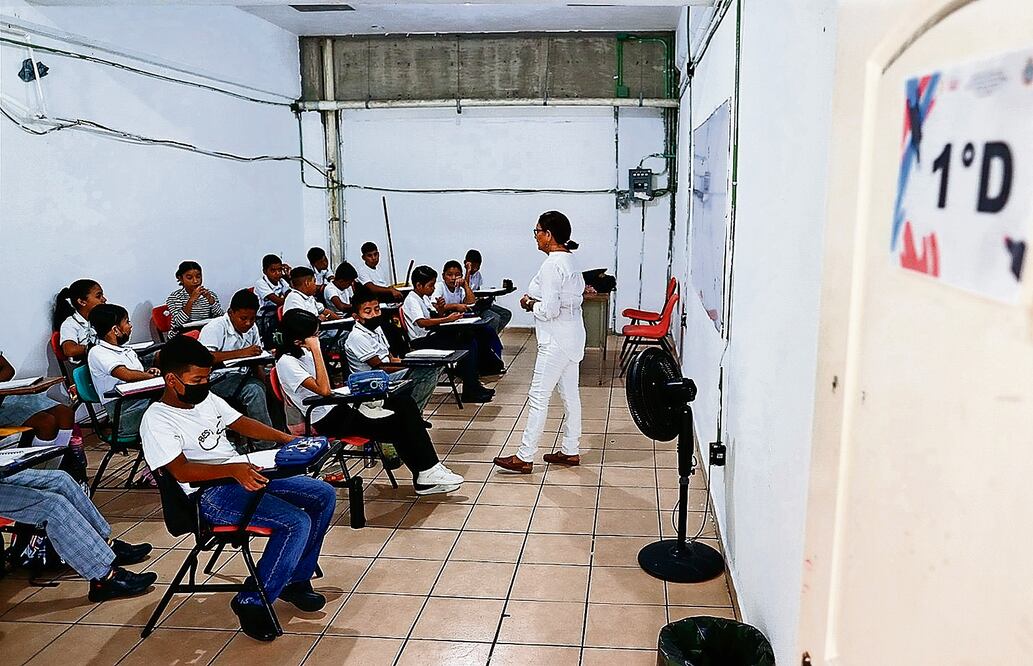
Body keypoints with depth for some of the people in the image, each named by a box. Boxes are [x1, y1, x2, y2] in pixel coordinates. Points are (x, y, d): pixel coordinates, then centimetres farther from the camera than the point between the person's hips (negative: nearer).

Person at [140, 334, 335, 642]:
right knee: (297, 523, -26)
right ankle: (252, 602, -9)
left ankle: (295, 580, 10)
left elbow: (241, 423, 20)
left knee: (324, 496, -1)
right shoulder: (156, 420, -11)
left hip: (245, 475, 9)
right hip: (210, 494, -9)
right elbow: (181, 470, -20)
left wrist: (287, 438, 8)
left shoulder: (206, 398, 12)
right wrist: (232, 469, -33)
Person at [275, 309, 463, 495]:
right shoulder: (286, 363, -15)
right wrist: (316, 350, -22)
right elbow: (323, 390, -25)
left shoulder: (303, 351, 12)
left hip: (339, 405, 8)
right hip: (329, 419, -8)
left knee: (404, 403, -7)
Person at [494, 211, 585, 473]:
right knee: (570, 394, 15)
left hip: (557, 341, -10)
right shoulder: (569, 260, 10)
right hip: (572, 336, 10)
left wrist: (531, 304, -4)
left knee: (538, 396, -3)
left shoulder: (551, 265, -20)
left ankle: (524, 457, 5)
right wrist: (537, 300, 8)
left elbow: (549, 310, -24)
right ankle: (570, 451, 24)